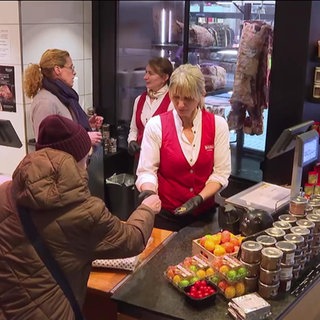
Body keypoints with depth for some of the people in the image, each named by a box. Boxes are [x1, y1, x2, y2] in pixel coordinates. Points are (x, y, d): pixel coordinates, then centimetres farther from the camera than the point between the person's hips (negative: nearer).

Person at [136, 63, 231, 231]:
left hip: (205, 213, 2)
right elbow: (146, 171, -9)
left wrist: (200, 198, -18)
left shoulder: (218, 125, -6)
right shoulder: (156, 125, -9)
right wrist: (148, 192, -28)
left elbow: (221, 173, -6)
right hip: (165, 214, -1)